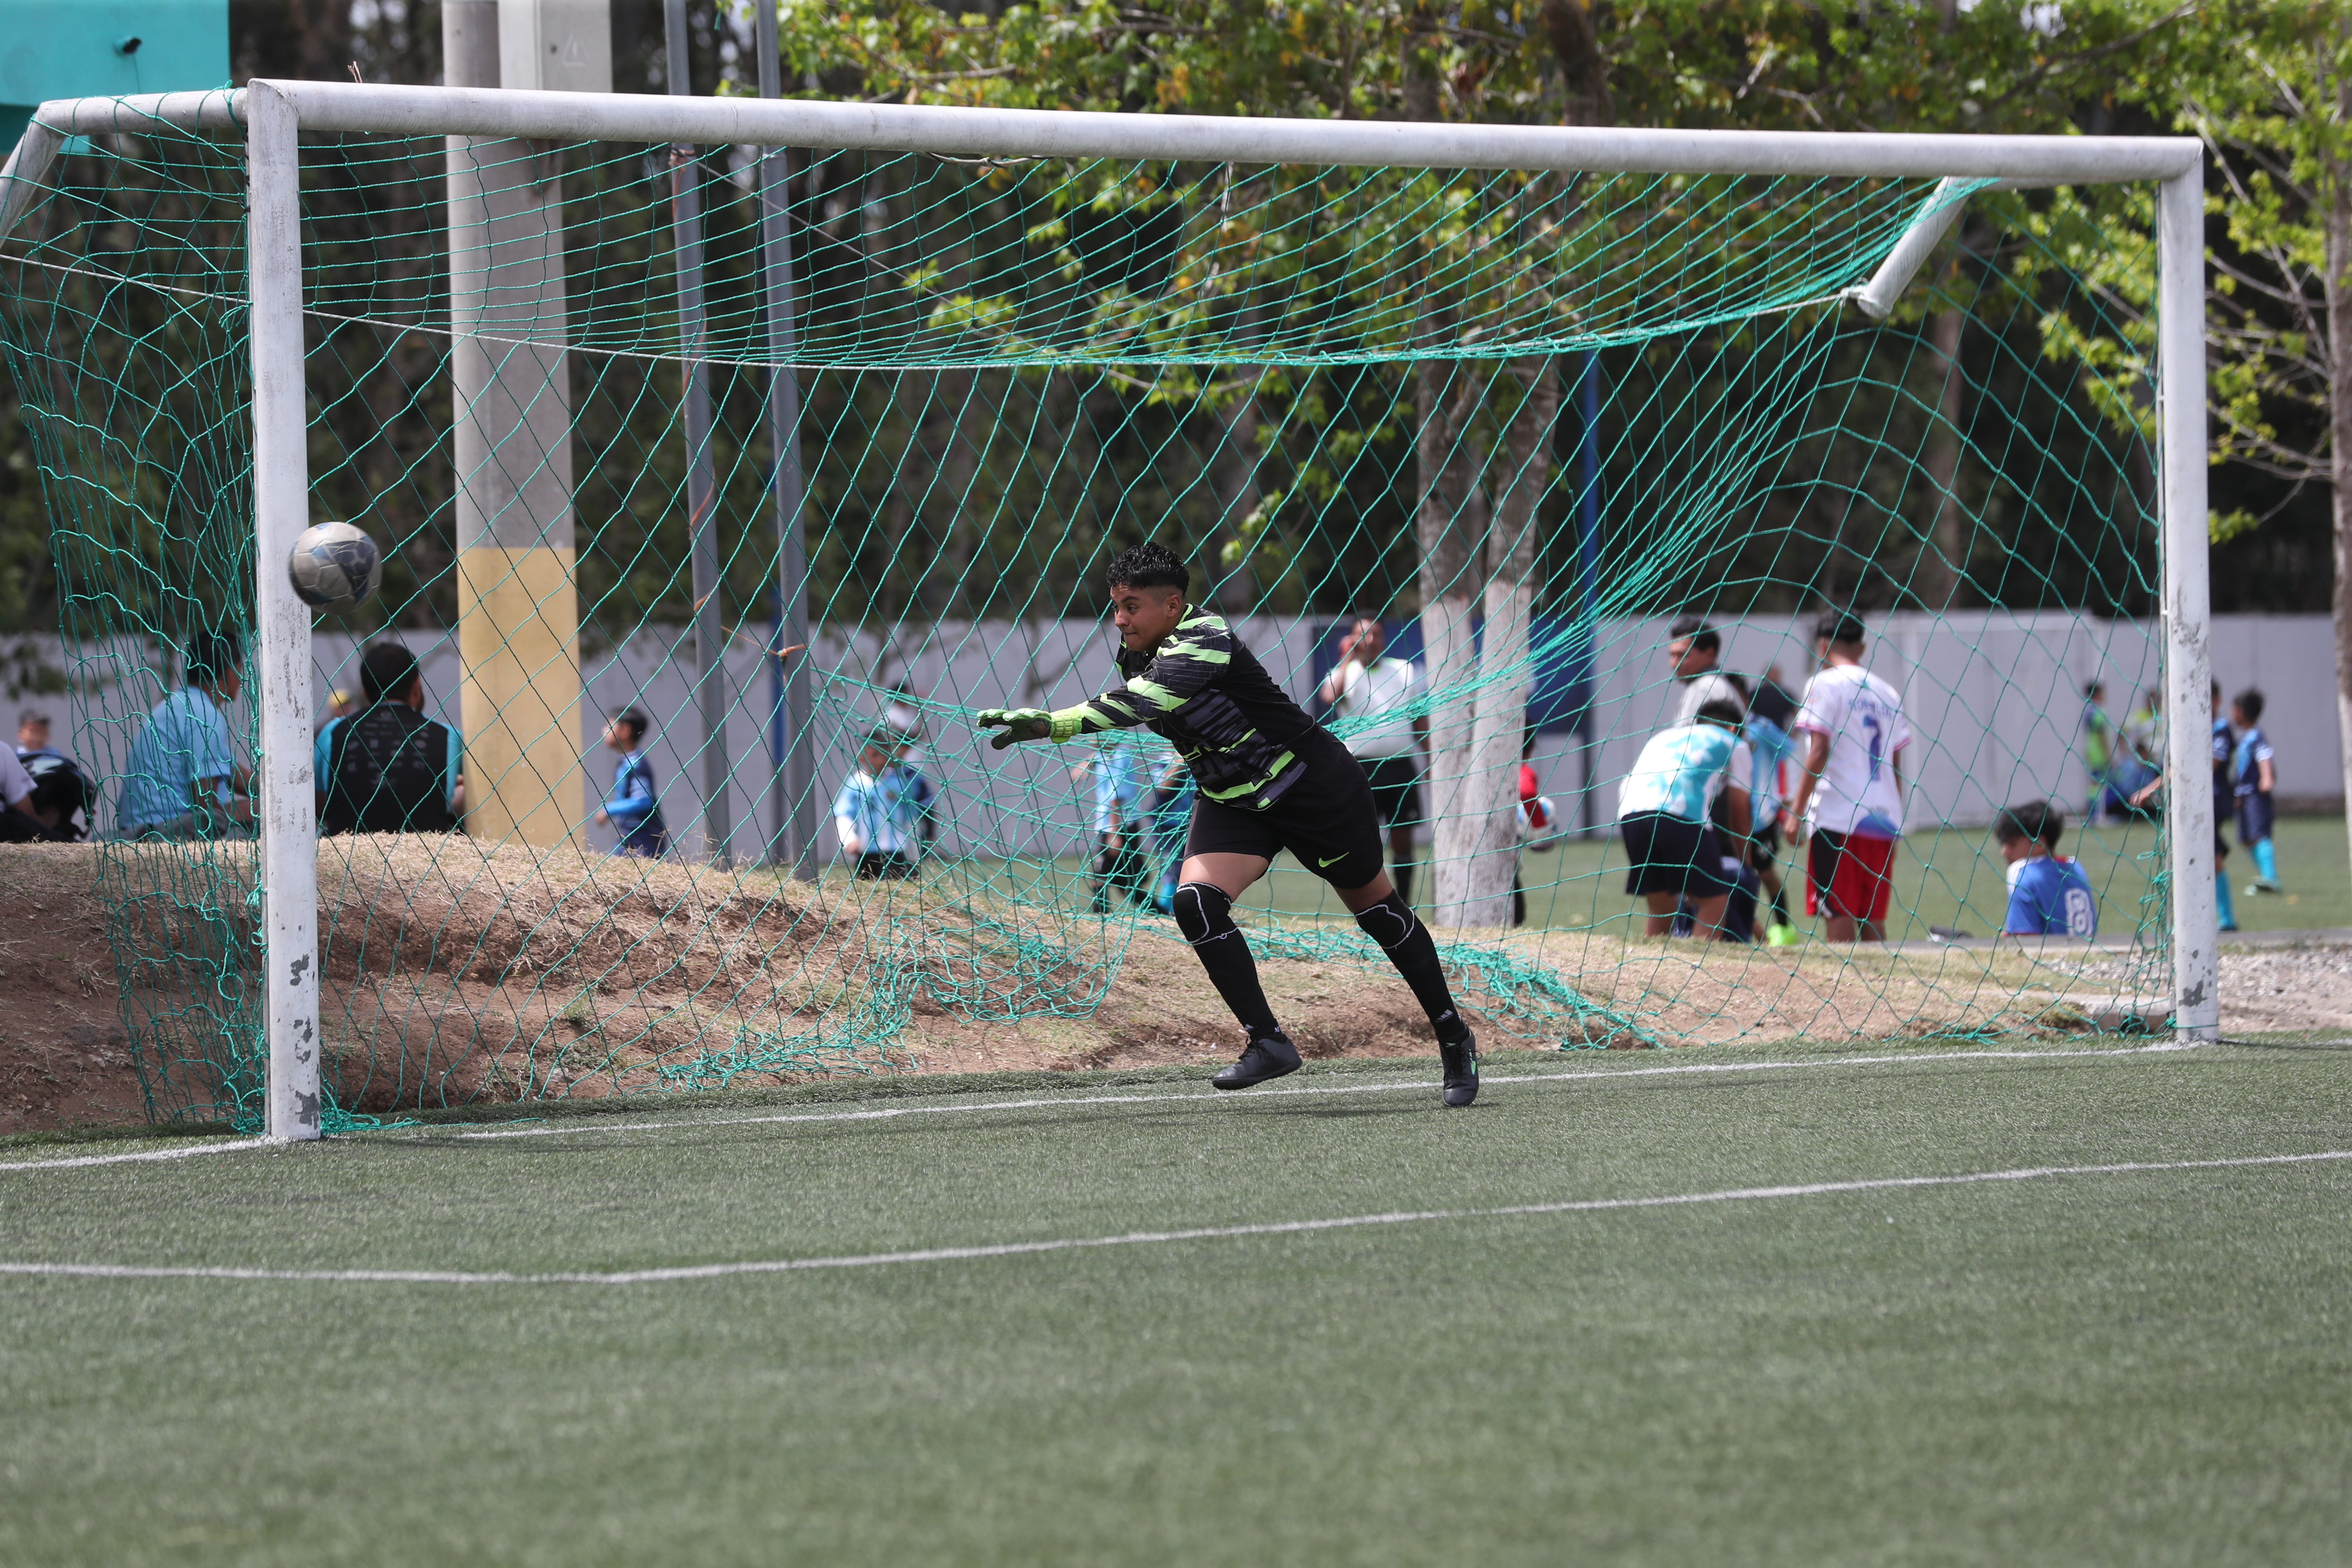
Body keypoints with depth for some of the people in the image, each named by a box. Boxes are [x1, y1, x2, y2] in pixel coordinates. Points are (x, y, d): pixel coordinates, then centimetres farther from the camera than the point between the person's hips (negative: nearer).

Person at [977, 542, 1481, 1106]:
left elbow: (1139, 703, -46)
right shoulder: (1134, 657, -5)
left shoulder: (1204, 642, -31)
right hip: (1231, 801, 7)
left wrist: (1053, 724, -55)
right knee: (1195, 902, -19)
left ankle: (1453, 1036, 28)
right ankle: (1268, 1042, -10)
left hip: (1313, 785, -7)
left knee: (1376, 908, 10)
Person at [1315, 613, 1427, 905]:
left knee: (1403, 839, 5)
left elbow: (1420, 717, 16)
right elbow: (1329, 697, -22)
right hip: (1362, 768, -3)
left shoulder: (1404, 671, 11)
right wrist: (1348, 659, -15)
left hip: (1401, 764, 3)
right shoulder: (1345, 673, 2)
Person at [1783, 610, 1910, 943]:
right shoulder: (1887, 694, 17)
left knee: (1838, 916, -7)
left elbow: (1819, 754, -10)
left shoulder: (1826, 684, -2)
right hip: (1883, 821, 6)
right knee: (1873, 920, 9)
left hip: (1838, 818, -6)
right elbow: (1895, 767, 17)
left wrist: (1796, 812, -8)